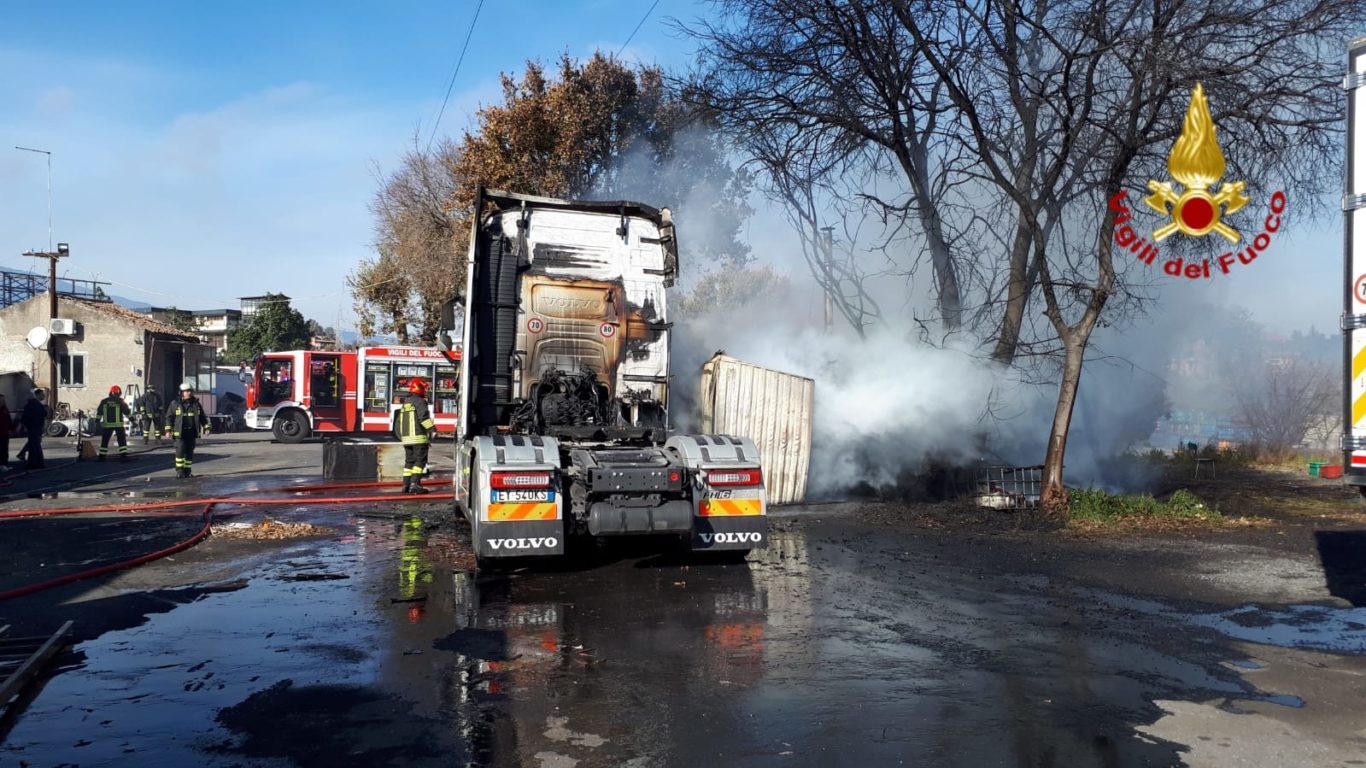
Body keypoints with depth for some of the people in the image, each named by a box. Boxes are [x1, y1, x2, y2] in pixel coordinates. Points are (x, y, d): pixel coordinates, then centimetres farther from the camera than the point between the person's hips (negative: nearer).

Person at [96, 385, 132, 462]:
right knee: (122, 440, 1)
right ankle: (123, 456, -8)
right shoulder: (120, 401, -2)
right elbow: (126, 412, -1)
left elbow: (99, 412, 7)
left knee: (104, 441, 11)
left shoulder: (104, 401, 5)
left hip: (107, 424, 2)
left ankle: (101, 456, 12)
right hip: (119, 424, -2)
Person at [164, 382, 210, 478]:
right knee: (180, 451, -11)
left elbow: (203, 417, 15)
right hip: (180, 433, -3)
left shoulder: (196, 404, 11)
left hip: (192, 433, 3)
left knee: (189, 452, 5)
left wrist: (206, 428, 6)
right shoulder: (175, 404, 2)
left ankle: (187, 471, 12)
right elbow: (169, 417, 3)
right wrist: (168, 430, -4)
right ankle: (179, 471, -6)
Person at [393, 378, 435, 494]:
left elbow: (398, 422, 22)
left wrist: (401, 436, 28)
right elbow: (423, 417, -21)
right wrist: (433, 429, -23)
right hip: (418, 437, -8)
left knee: (409, 461, 11)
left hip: (406, 437, 8)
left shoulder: (405, 403, 20)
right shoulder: (419, 401, -7)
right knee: (420, 461, -7)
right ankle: (415, 484, -16)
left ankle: (406, 485, 10)